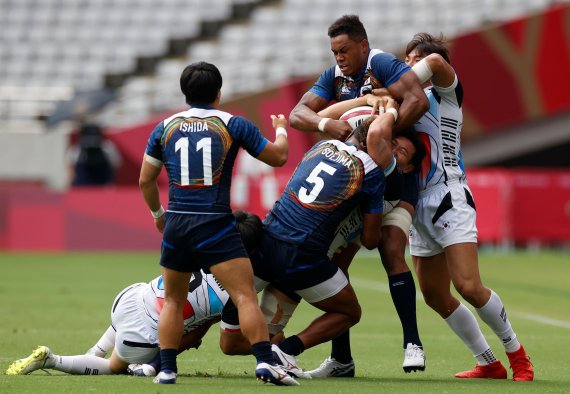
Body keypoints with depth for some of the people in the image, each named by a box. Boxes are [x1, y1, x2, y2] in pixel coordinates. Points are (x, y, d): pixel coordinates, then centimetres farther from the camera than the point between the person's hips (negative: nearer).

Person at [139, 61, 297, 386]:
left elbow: (146, 180, 15)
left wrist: (158, 214, 32)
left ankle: (167, 370, 11)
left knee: (173, 301, 17)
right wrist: (281, 130, 31)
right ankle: (266, 362, -21)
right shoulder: (233, 124, 1)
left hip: (176, 224, 3)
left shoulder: (166, 127, 9)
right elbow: (278, 156, 9)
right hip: (216, 226, -3)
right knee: (245, 296, -9)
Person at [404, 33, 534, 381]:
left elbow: (436, 61, -23)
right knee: (436, 297, 4)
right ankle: (489, 364, 14)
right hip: (419, 206, 8)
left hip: (449, 199, -8)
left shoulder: (445, 93, -2)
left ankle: (518, 355, 1)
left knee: (469, 287, -17)